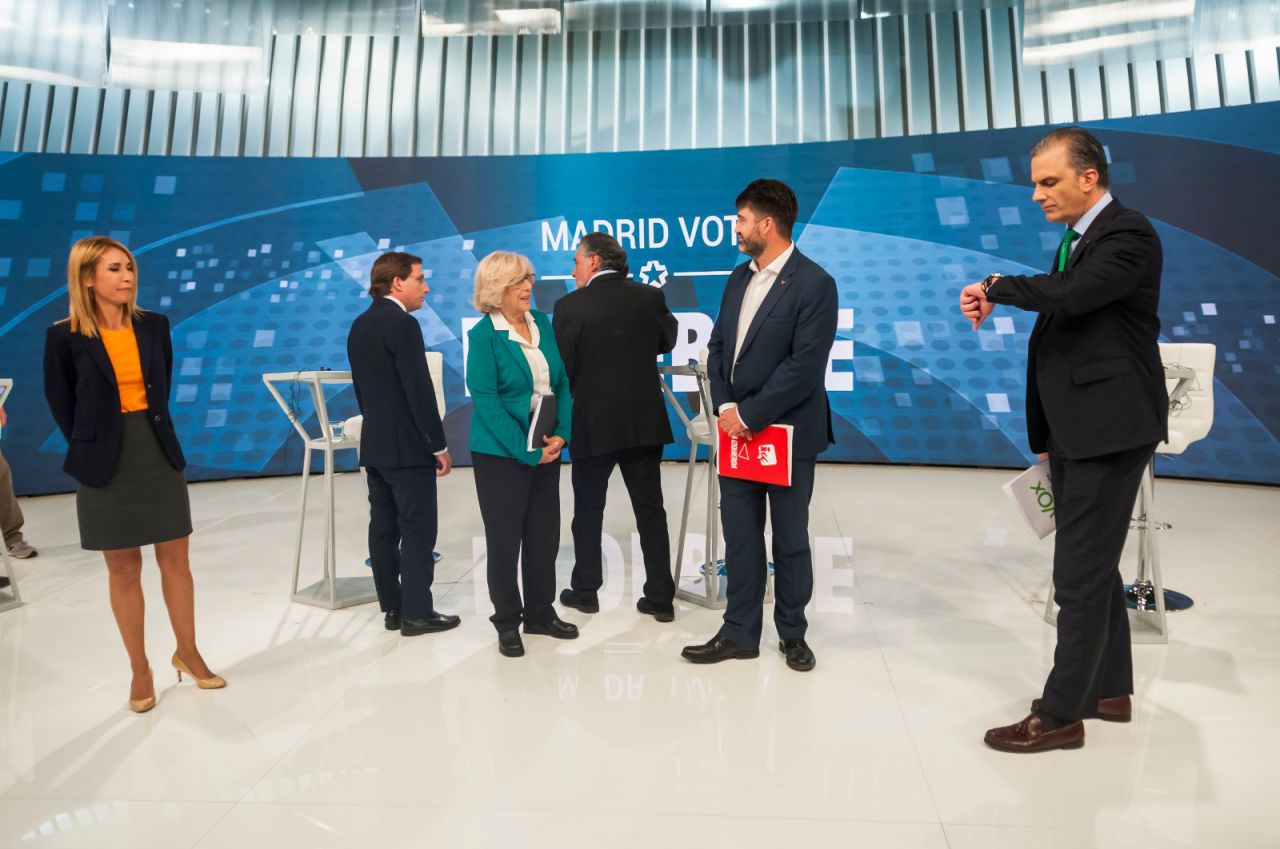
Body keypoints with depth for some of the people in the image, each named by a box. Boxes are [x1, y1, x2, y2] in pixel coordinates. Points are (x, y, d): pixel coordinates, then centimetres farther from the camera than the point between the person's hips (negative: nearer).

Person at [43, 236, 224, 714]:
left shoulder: (154, 325, 1)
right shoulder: (65, 336, -8)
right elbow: (60, 401, 1)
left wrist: (154, 433, 9)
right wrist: (91, 448, 3)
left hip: (160, 455, 3)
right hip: (107, 465, -2)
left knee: (175, 560, 8)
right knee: (123, 570, 7)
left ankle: (187, 654, 24)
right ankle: (140, 670, 21)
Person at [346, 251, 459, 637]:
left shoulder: (359, 325, 12)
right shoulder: (403, 324, -15)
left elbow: (361, 387, 16)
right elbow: (420, 390, -19)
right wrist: (439, 445, -13)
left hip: (375, 444, 9)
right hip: (407, 446, -9)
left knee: (384, 528, 11)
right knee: (418, 530, -2)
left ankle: (392, 608, 19)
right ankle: (416, 612, 4)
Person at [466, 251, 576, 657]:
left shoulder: (543, 324, 7)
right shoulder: (483, 334, -9)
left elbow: (562, 383, 8)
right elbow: (486, 400, -14)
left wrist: (561, 434, -6)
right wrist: (526, 451, -18)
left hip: (546, 449, 5)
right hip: (502, 453, -5)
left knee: (545, 533, 11)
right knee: (504, 537, 6)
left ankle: (540, 612, 27)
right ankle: (507, 621, 21)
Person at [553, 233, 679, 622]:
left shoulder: (570, 306, -10)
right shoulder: (650, 296, 1)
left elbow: (562, 366, -7)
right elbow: (666, 342, 15)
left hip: (593, 422, -3)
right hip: (644, 420, 3)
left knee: (588, 510, 13)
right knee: (650, 510, 9)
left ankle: (585, 590, 24)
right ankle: (660, 598, 13)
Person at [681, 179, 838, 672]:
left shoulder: (814, 284, -11)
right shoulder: (739, 277, 11)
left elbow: (805, 367, -19)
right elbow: (718, 347, 10)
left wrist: (749, 415, -17)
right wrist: (725, 405, -6)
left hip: (787, 432, -6)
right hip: (737, 429, 6)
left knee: (791, 540, 9)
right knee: (740, 536, 11)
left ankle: (792, 632, 28)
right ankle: (739, 633, 23)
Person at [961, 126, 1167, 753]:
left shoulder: (1128, 234, -10)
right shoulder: (1078, 240, 16)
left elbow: (1071, 296, -30)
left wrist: (998, 287, -13)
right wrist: (1044, 435, 18)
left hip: (1110, 430, -9)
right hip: (1074, 430, 9)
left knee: (1080, 572, -6)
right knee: (1094, 566, 16)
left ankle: (1061, 714, 4)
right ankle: (1110, 689, 30)